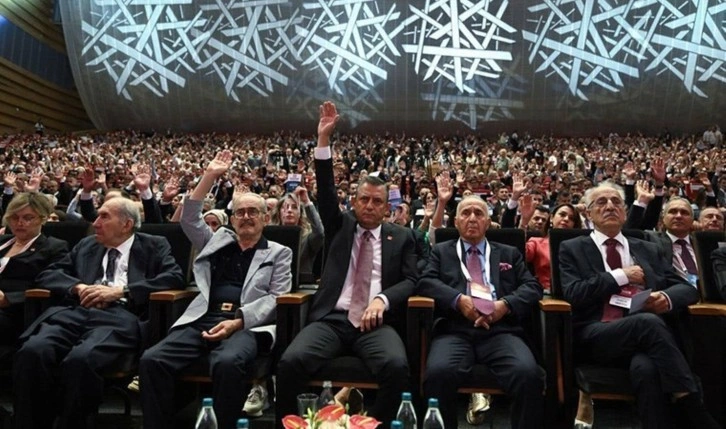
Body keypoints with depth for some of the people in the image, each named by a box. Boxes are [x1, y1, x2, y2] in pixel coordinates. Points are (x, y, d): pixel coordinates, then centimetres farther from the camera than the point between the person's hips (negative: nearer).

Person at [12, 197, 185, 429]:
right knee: (31, 352, -27)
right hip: (76, 312, 4)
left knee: (80, 359, -34)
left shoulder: (154, 246, 14)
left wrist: (120, 290, -10)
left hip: (121, 316, -4)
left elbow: (175, 277, -2)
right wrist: (78, 287, 1)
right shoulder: (86, 245, 27)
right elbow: (47, 274, 24)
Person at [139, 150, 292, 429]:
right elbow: (189, 219, 16)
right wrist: (210, 177, 9)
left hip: (247, 325, -3)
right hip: (202, 320, 4)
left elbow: (277, 299, 3)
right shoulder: (219, 240, 25)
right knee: (152, 360, -22)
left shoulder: (279, 253, 14)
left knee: (227, 363, -37)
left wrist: (237, 320, -12)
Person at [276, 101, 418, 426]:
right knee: (290, 362, -26)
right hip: (331, 319, 1)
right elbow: (326, 193, 5)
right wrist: (323, 140, -4)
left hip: (377, 322, 0)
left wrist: (382, 299, -14)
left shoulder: (401, 237, 14)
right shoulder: (341, 227, 16)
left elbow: (410, 281, 7)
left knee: (397, 366, -31)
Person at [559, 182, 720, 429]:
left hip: (646, 332, 3)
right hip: (596, 336, -2)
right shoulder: (572, 249, 11)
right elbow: (572, 294, -4)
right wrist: (620, 275, -3)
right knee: (648, 322, -35)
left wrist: (668, 297, -7)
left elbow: (687, 288, 18)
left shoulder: (648, 250, 24)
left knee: (645, 367, -36)